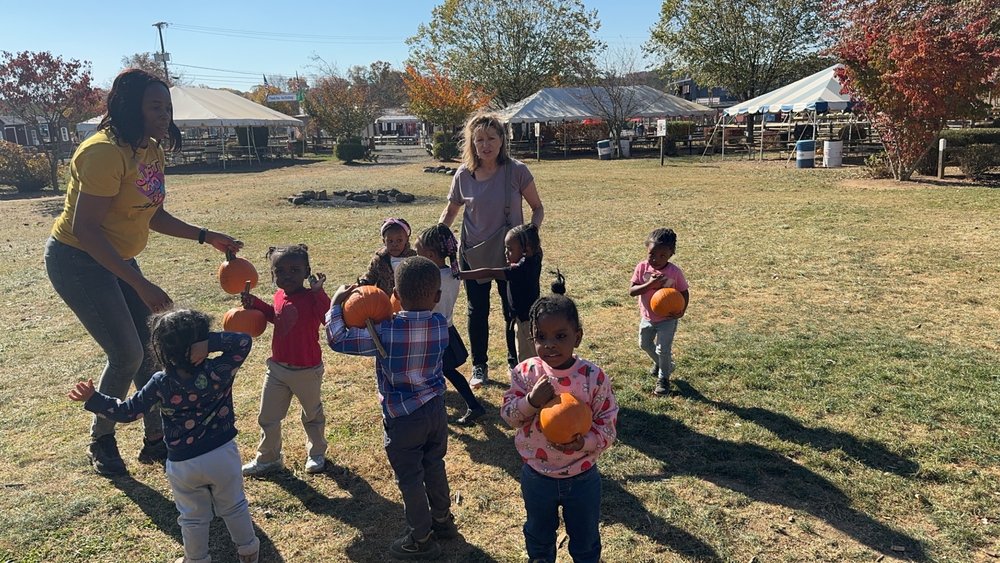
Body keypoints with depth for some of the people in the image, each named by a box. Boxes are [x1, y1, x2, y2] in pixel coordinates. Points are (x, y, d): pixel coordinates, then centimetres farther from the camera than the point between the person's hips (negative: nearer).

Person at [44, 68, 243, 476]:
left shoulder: (152, 150, 2)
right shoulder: (105, 152, -26)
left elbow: (153, 215, 10)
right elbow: (85, 229, -28)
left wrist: (207, 237, 2)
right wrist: (140, 284, -29)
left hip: (116, 259, 8)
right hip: (77, 260, -8)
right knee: (127, 354, -7)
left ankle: (156, 440, 21)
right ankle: (100, 442, 18)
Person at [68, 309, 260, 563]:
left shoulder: (161, 384, -17)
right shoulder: (219, 371, -21)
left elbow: (127, 412, -10)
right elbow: (244, 341, -14)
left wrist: (93, 399, -2)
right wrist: (211, 342, -25)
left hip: (183, 465, 0)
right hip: (223, 455, 0)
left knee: (193, 517, 23)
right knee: (234, 507, 22)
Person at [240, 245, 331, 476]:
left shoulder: (312, 298, -21)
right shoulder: (279, 297, -1)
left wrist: (318, 291, -48)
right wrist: (255, 304, 7)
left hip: (307, 371, -5)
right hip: (277, 368, 6)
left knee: (312, 415, 19)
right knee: (268, 417, 14)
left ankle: (316, 453, 41)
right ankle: (267, 458, 34)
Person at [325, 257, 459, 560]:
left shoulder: (386, 330, -23)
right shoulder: (441, 324, -8)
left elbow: (337, 340, -16)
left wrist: (336, 303, -4)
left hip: (402, 418, -5)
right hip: (436, 409, 5)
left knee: (410, 478, 12)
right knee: (434, 466, 25)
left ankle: (421, 540, 27)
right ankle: (442, 520, 44)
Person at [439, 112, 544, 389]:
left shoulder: (516, 171, -13)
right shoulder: (463, 175, -7)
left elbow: (537, 208, -3)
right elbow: (450, 212, 7)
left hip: (510, 254, -1)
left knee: (513, 311, 10)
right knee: (477, 311, 12)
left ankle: (516, 363, 31)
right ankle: (479, 366, 29)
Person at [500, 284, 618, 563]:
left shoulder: (594, 377, -19)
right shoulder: (524, 372, -14)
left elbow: (608, 425, -13)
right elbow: (508, 414, -9)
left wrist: (584, 442, -31)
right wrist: (531, 401, -29)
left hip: (582, 479, -1)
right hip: (536, 477, 2)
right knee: (538, 536, 28)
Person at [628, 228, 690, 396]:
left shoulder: (675, 272, -20)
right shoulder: (642, 267, -16)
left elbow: (684, 292, -7)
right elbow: (632, 291, -19)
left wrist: (681, 311, -23)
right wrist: (650, 284, -33)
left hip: (667, 318, -3)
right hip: (647, 317, 4)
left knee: (664, 349, 1)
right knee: (645, 344, 21)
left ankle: (663, 378, 24)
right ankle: (659, 363, 50)